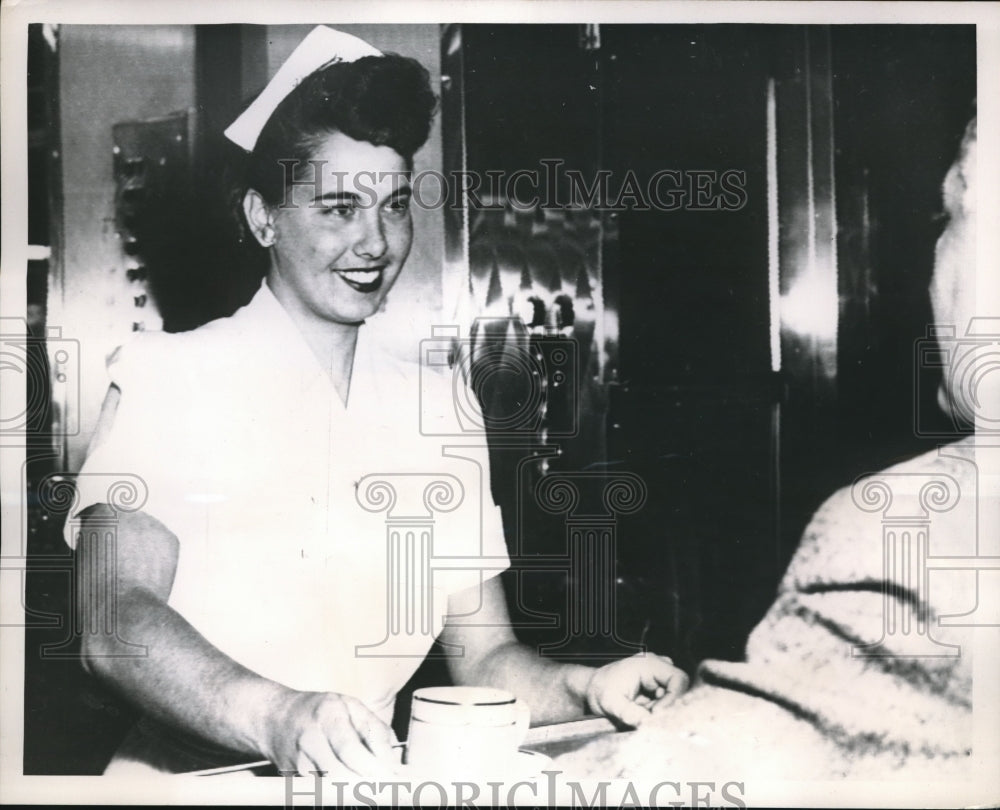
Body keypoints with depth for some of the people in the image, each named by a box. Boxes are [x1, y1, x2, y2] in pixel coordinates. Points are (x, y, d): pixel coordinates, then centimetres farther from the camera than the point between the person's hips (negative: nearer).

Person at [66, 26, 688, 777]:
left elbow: (483, 657, 9)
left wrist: (587, 687, -12)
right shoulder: (165, 376, -2)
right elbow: (114, 623, -15)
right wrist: (275, 716, -32)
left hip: (368, 774, 3)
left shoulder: (438, 406, 11)